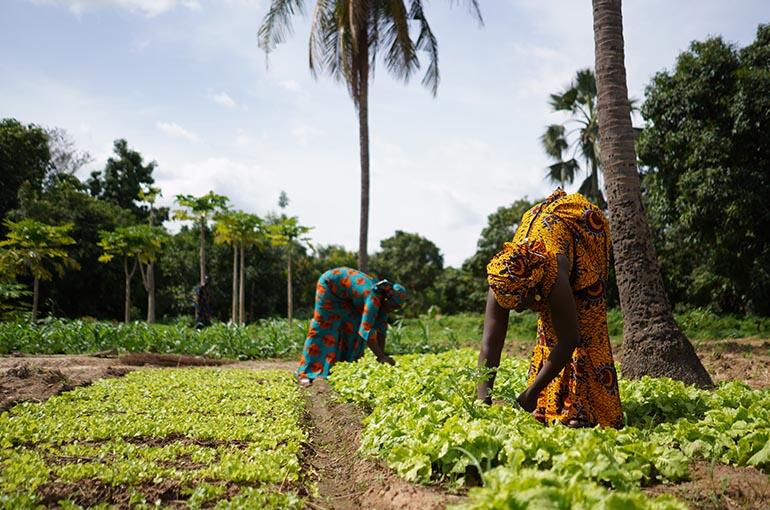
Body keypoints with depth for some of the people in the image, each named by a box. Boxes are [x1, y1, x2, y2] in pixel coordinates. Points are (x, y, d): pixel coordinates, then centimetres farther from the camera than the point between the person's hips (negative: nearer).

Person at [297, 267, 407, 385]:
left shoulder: (383, 298, -13)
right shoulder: (374, 298, -36)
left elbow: (381, 328, -11)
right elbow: (366, 329, -43)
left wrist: (382, 355, -16)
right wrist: (381, 357, -42)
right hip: (329, 283, -8)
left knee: (354, 326, 0)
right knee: (323, 327, -8)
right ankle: (305, 372, -4)